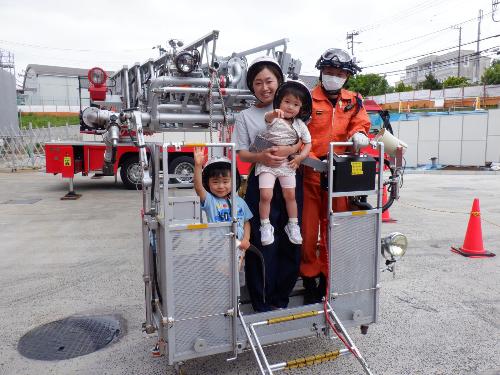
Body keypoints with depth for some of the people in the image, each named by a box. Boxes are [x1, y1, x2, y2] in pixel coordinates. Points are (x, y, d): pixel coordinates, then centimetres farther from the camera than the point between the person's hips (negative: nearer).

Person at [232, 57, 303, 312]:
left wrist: (290, 150, -18)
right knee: (261, 242, -2)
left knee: (290, 242, 5)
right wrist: (260, 157, -19)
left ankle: (280, 299, 21)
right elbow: (241, 153, 2)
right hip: (261, 182, -1)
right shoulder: (245, 116, 8)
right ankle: (262, 303, 13)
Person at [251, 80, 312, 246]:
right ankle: (265, 226, 7)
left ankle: (293, 226, 23)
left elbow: (308, 143, 9)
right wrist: (274, 113, -57)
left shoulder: (300, 125, 4)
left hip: (288, 163, 3)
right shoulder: (274, 118, -9)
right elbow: (267, 118, -33)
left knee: (290, 195, 4)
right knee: (266, 196, -12)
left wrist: (301, 156, -9)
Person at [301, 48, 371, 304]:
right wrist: (314, 161, -21)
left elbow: (360, 122, 6)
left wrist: (359, 133, -18)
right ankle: (310, 278, 20)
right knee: (308, 227, 3)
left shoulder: (353, 100, 14)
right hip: (310, 172, -4)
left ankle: (328, 276, 27)